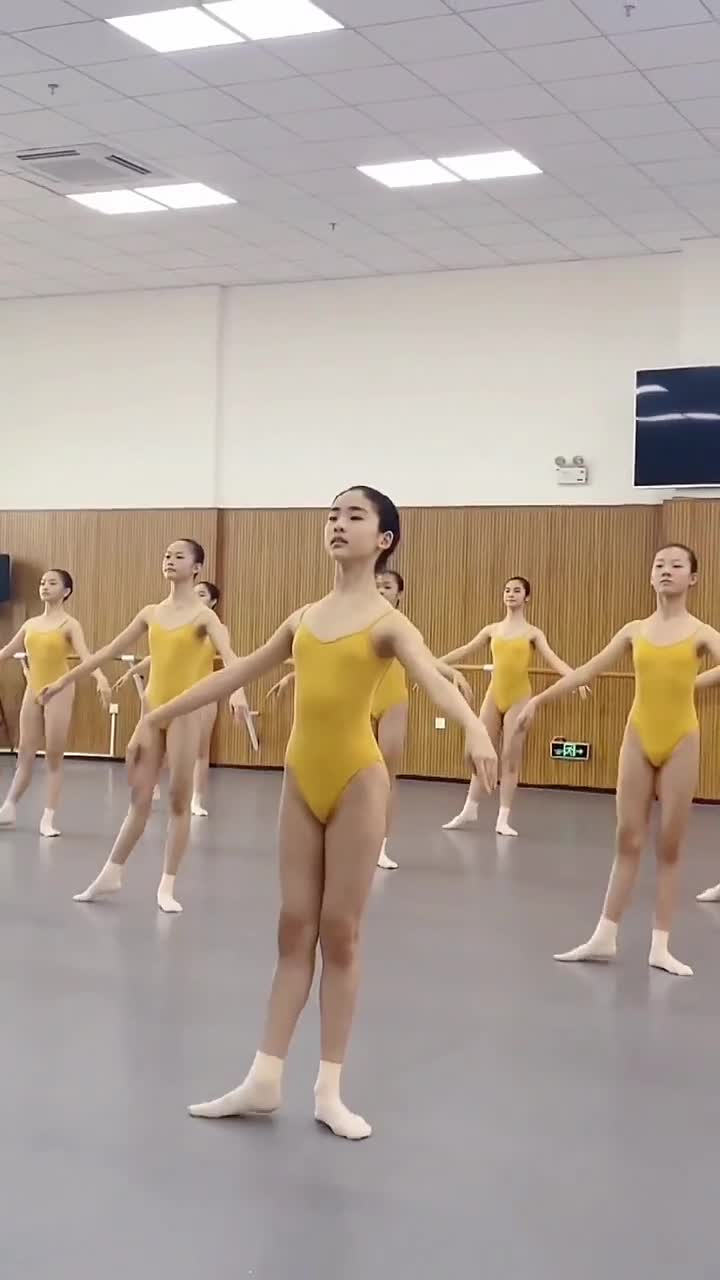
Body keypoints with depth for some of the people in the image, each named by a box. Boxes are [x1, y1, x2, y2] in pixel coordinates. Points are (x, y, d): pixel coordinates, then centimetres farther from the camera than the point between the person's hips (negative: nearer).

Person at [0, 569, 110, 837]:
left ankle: (47, 819, 4)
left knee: (54, 757, 0)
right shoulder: (31, 624, 10)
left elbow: (85, 655, -22)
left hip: (59, 692, -5)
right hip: (32, 692, 5)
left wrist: (101, 678, -40)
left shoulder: (70, 624, -7)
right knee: (25, 754, 10)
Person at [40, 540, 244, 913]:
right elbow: (109, 651, 15)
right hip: (152, 709, 4)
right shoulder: (151, 613, 9)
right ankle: (111, 874, 19)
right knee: (139, 797, 10)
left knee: (179, 800, 1)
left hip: (184, 711, -4)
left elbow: (228, 655, -23)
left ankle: (166, 886, 8)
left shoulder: (203, 615, -6)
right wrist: (65, 680, 15)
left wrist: (237, 690, -43)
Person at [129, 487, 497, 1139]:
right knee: (295, 928, 9)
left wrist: (475, 727, -45)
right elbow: (237, 673, 19)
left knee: (340, 933, 2)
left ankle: (329, 1090, 12)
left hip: (357, 781, -5)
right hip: (302, 778, 5)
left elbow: (433, 677, -25)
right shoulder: (304, 618, 11)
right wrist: (159, 715, 23)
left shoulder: (389, 623, -6)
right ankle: (264, 1080, 14)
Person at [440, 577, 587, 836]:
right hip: (494, 695, 3)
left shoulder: (532, 632, 0)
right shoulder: (492, 629, 9)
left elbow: (552, 659, -12)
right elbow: (464, 651, 12)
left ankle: (503, 819, 5)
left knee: (511, 758, -1)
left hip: (519, 697, -3)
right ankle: (469, 810, 20)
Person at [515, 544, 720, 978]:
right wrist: (539, 699, 3)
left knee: (669, 845, 3)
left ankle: (660, 946, 10)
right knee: (628, 840, 6)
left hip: (681, 741, -2)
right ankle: (605, 937, 13)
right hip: (639, 738, 2)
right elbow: (586, 671, 6)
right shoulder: (635, 631, 5)